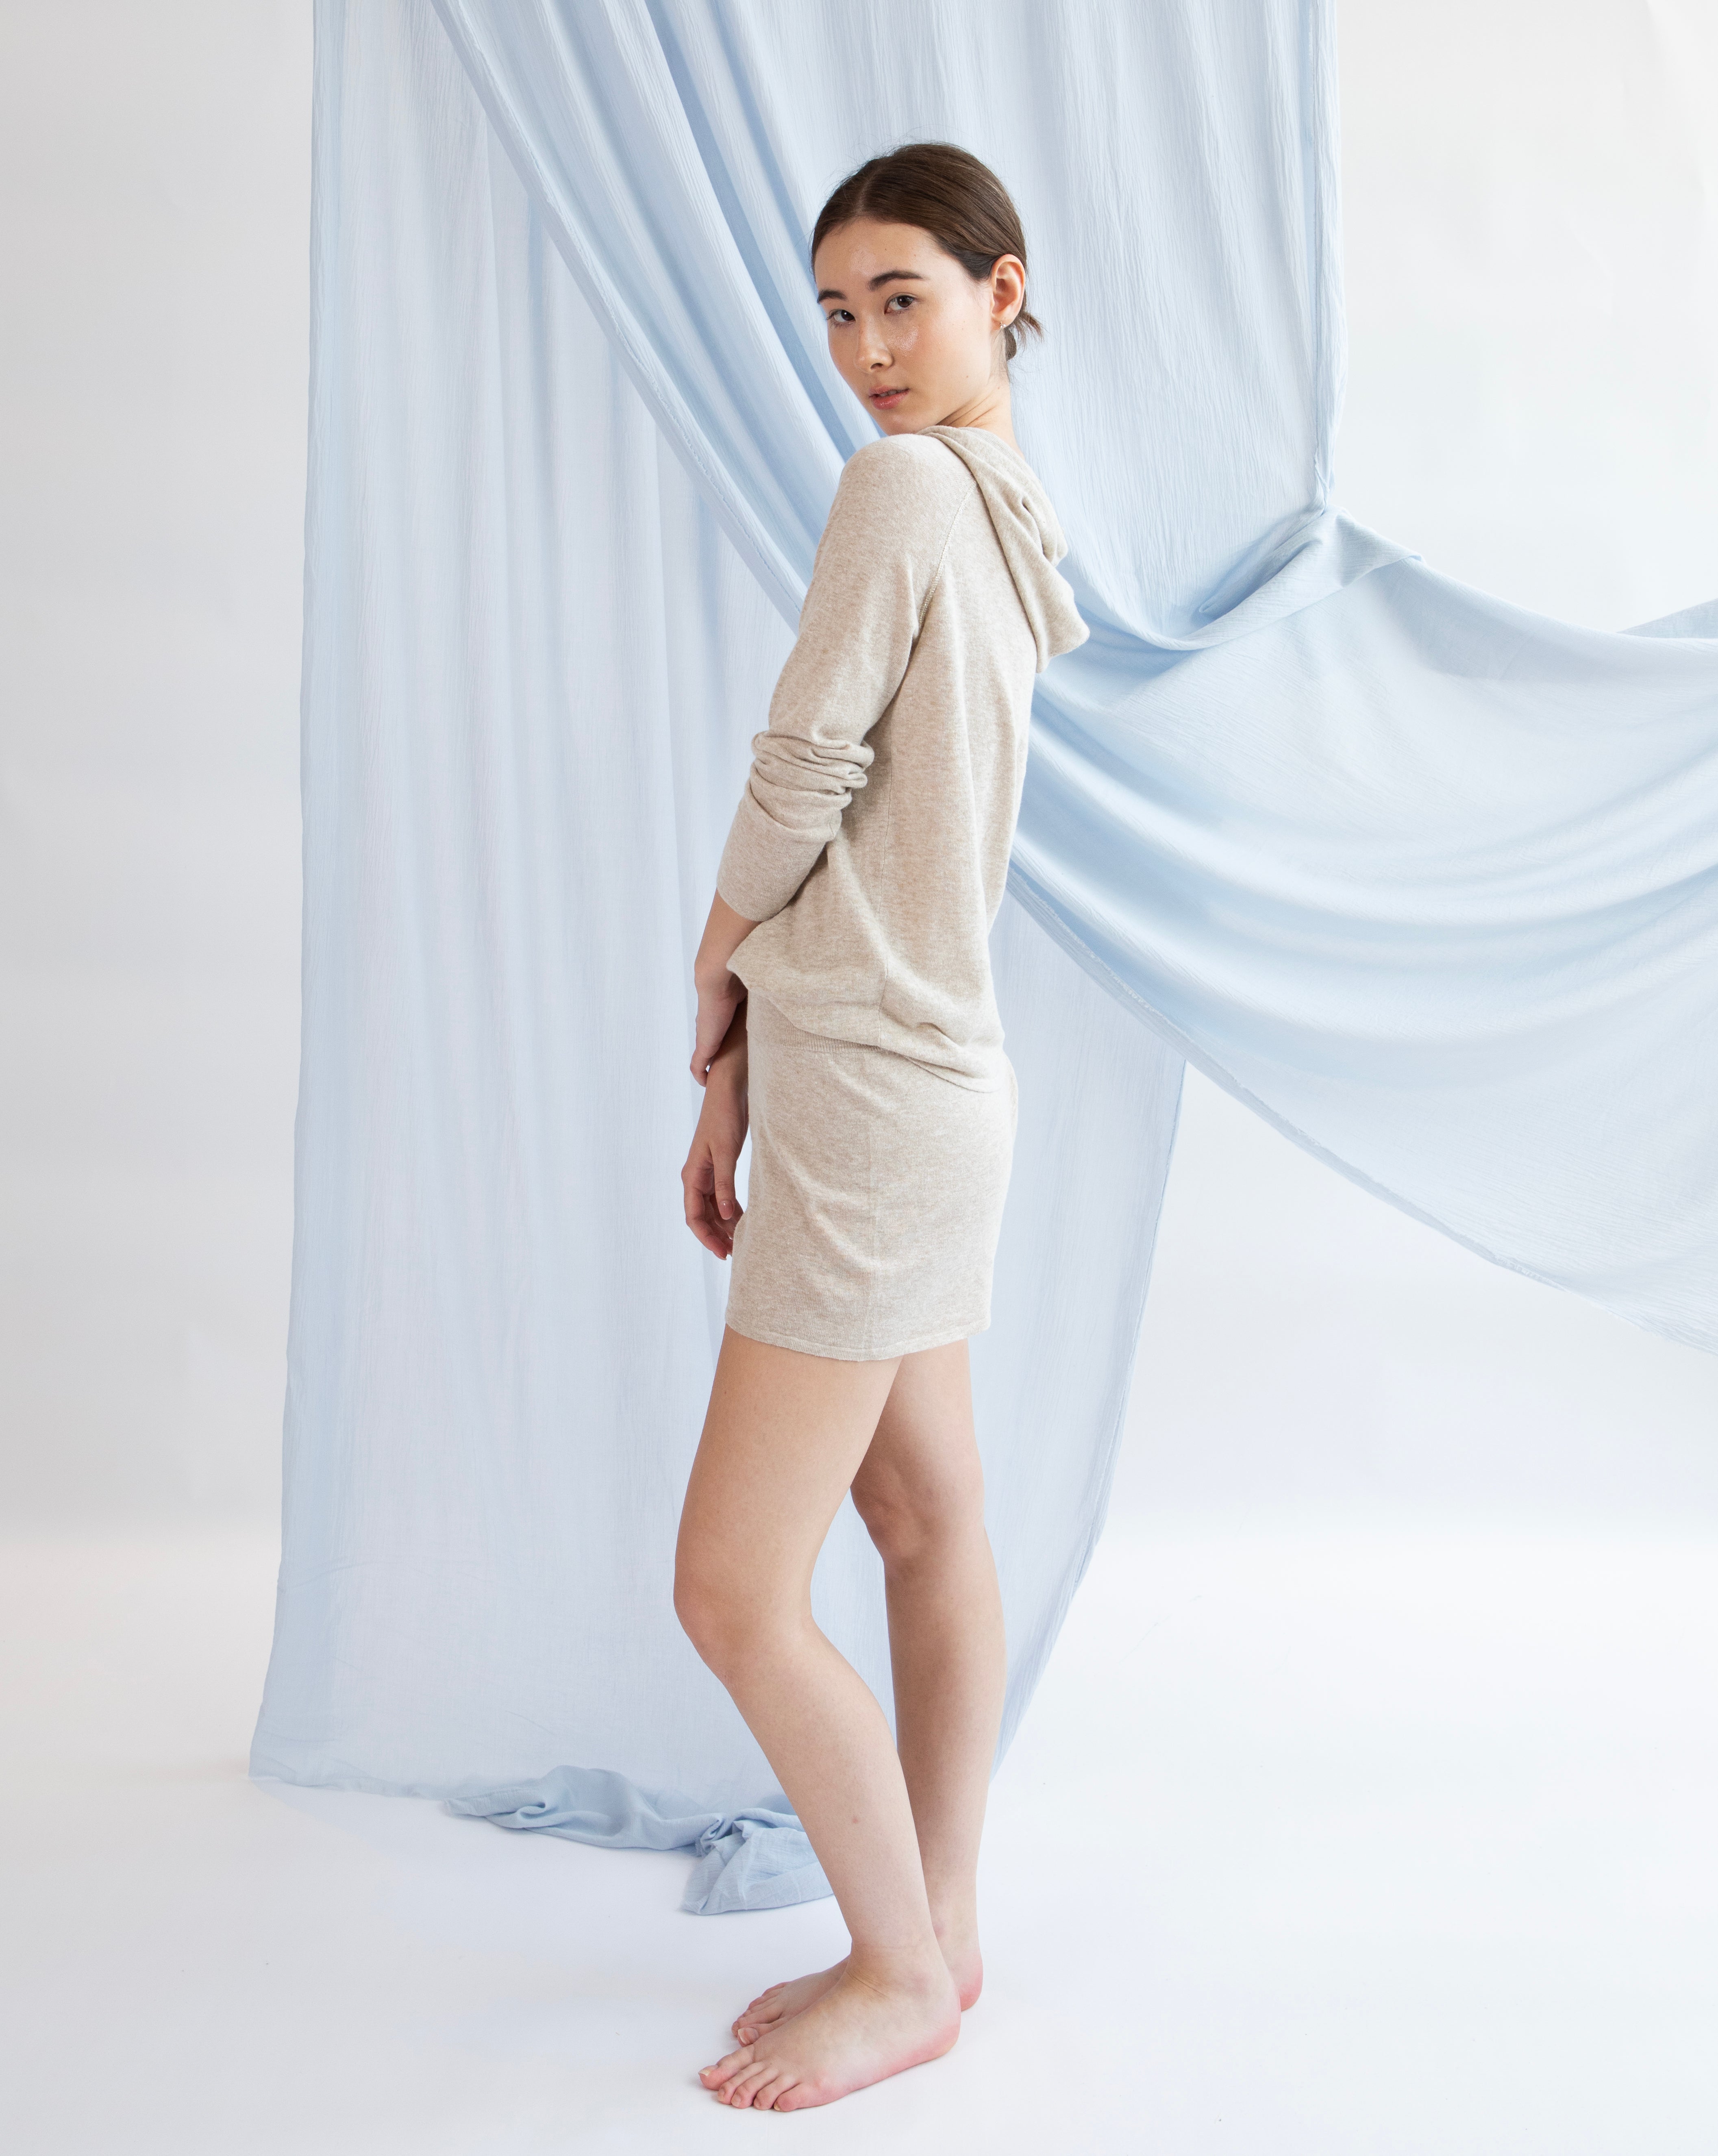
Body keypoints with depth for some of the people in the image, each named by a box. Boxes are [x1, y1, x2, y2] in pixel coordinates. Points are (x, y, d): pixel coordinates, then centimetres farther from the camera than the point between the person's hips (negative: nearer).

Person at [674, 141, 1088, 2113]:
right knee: (927, 1524, 17)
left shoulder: (907, 483, -14)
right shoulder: (1005, 517, 15)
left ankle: (904, 1979, 19)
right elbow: (859, 838, 13)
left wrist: (707, 974, 5)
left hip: (876, 1105, -10)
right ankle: (937, 1939, 33)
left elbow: (801, 776, -15)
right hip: (902, 1084, 10)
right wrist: (737, 1077, 12)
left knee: (734, 1594, -1)